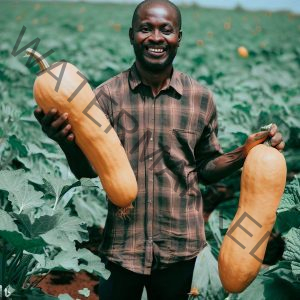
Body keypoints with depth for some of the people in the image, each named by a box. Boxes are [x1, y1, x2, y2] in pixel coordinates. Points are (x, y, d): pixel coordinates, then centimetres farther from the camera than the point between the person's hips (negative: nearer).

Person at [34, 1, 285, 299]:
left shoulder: (201, 98, -4)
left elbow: (205, 168, 6)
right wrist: (68, 140, -26)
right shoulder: (108, 95, -7)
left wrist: (245, 152, -10)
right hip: (123, 241, -1)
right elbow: (88, 170, -7)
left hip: (180, 244, 2)